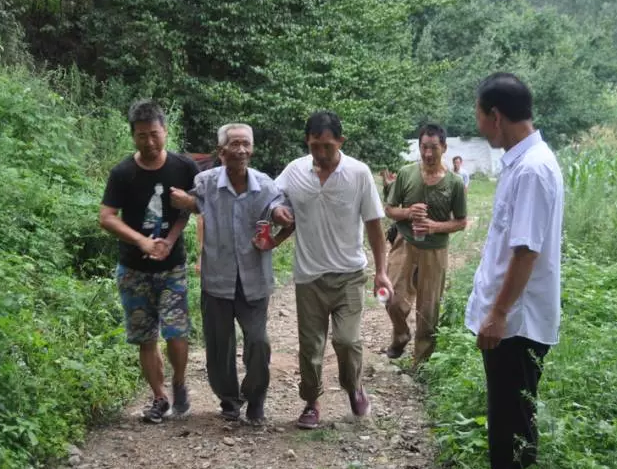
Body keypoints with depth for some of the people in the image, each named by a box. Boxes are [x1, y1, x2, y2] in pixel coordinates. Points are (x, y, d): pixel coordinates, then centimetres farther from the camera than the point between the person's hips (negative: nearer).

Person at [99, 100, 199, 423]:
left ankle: (179, 385, 19)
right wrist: (142, 241, -23)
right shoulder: (123, 173, -9)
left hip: (172, 266, -1)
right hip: (134, 269, 1)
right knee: (145, 339, 7)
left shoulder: (184, 168, -8)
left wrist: (170, 240, -14)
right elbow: (106, 218, -10)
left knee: (176, 332, -9)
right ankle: (159, 398, 23)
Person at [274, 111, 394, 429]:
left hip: (349, 273, -2)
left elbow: (373, 224, -3)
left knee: (346, 340, -8)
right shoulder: (294, 172, -5)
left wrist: (381, 270, -4)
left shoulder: (359, 173, -9)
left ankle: (354, 386, 22)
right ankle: (311, 402, 28)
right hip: (309, 275, 2)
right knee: (310, 345, 9)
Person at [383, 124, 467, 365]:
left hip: (435, 251, -1)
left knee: (428, 310, 9)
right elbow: (389, 209, 2)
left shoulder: (454, 182, -9)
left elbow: (461, 222, -1)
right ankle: (400, 336, 31)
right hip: (405, 245, 1)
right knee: (394, 301, -2)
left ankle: (422, 360, 26)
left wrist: (436, 226, -19)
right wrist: (407, 213, -19)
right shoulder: (405, 174, -6)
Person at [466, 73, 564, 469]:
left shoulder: (532, 169, -22)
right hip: (508, 314, 9)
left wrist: (499, 314, -21)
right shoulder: (522, 161, 8)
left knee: (513, 418, 3)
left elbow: (527, 251, -24)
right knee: (507, 412, 20)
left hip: (517, 319, -9)